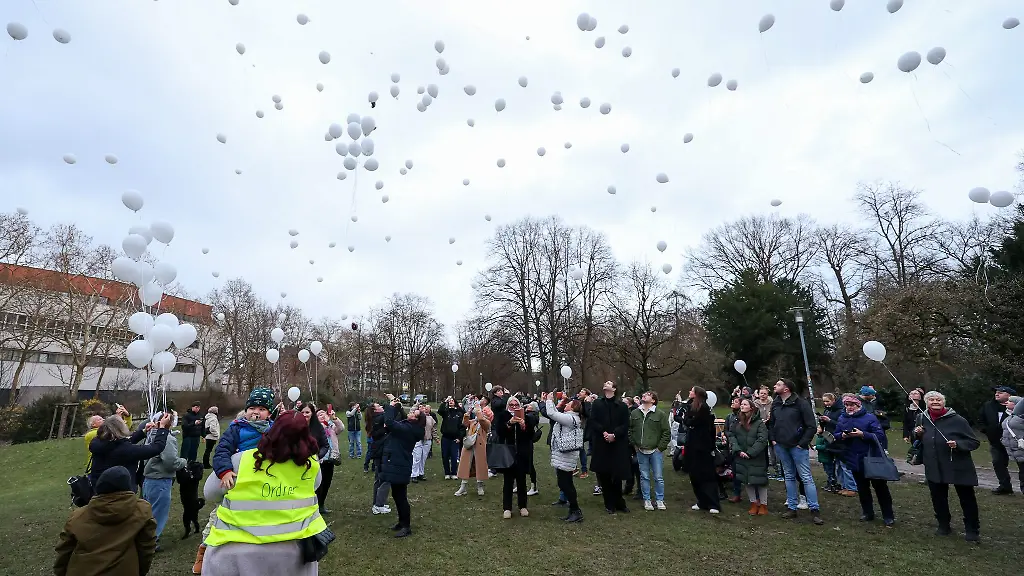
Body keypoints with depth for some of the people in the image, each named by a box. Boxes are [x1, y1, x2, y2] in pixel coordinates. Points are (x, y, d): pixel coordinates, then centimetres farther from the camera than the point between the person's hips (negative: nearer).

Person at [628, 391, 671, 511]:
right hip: (641, 451, 3)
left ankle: (659, 500, 20)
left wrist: (660, 447, -8)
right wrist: (634, 444, 6)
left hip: (656, 451, -2)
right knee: (644, 477, 10)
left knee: (658, 477, 5)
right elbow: (629, 430, 12)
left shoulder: (660, 414, -6)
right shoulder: (634, 413, 3)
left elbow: (667, 432, -6)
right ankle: (647, 500, 21)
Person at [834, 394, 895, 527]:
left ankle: (888, 516, 18)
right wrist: (842, 435, -13)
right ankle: (867, 513, 28)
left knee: (880, 487, 5)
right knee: (862, 488, 15)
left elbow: (880, 435, -14)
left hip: (871, 459, -4)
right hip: (854, 460, 4)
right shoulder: (842, 418, 3)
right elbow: (836, 435, 8)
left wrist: (862, 434, -25)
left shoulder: (870, 417, -10)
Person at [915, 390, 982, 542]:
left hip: (959, 467, -4)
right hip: (934, 467, 4)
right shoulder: (922, 419, 2)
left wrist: (958, 444, -27)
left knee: (967, 499, 7)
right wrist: (917, 434, -4)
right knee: (938, 498, 14)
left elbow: (974, 442, -10)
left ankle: (972, 530, 24)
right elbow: (919, 441, 18)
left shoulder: (956, 420, -13)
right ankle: (943, 526, 30)